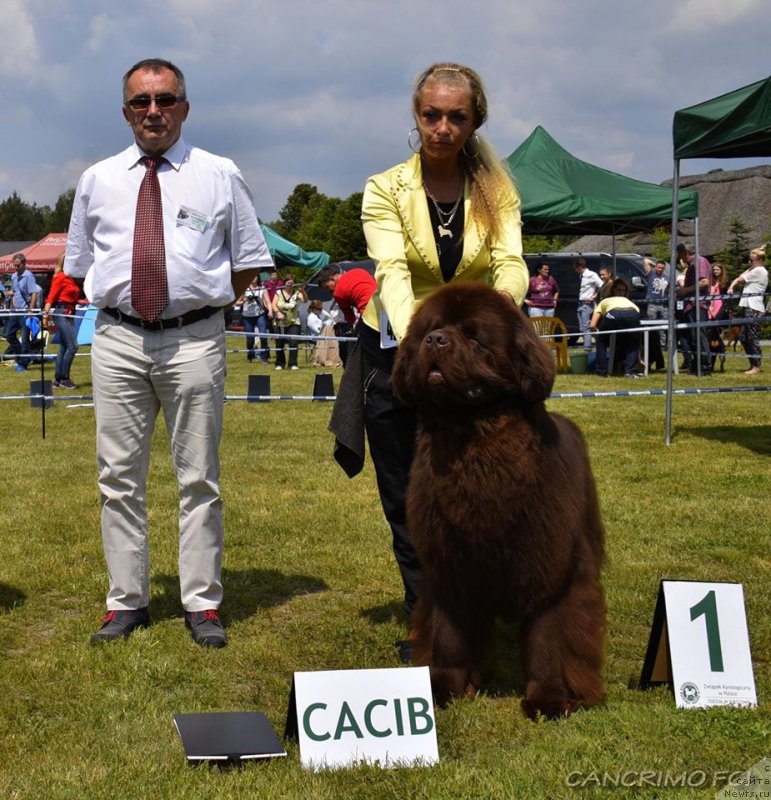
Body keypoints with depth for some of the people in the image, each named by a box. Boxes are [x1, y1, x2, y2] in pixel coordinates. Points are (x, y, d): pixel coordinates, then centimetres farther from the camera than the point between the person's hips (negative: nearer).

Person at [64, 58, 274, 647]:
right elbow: (79, 263, 20)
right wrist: (121, 300, 9)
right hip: (118, 339, 2)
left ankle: (203, 605, 9)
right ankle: (127, 601, 14)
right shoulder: (98, 180, 11)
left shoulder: (220, 175, 6)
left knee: (199, 478, 2)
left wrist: (207, 305, 3)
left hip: (194, 340, -2)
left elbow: (249, 261, 10)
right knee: (120, 477, 5)